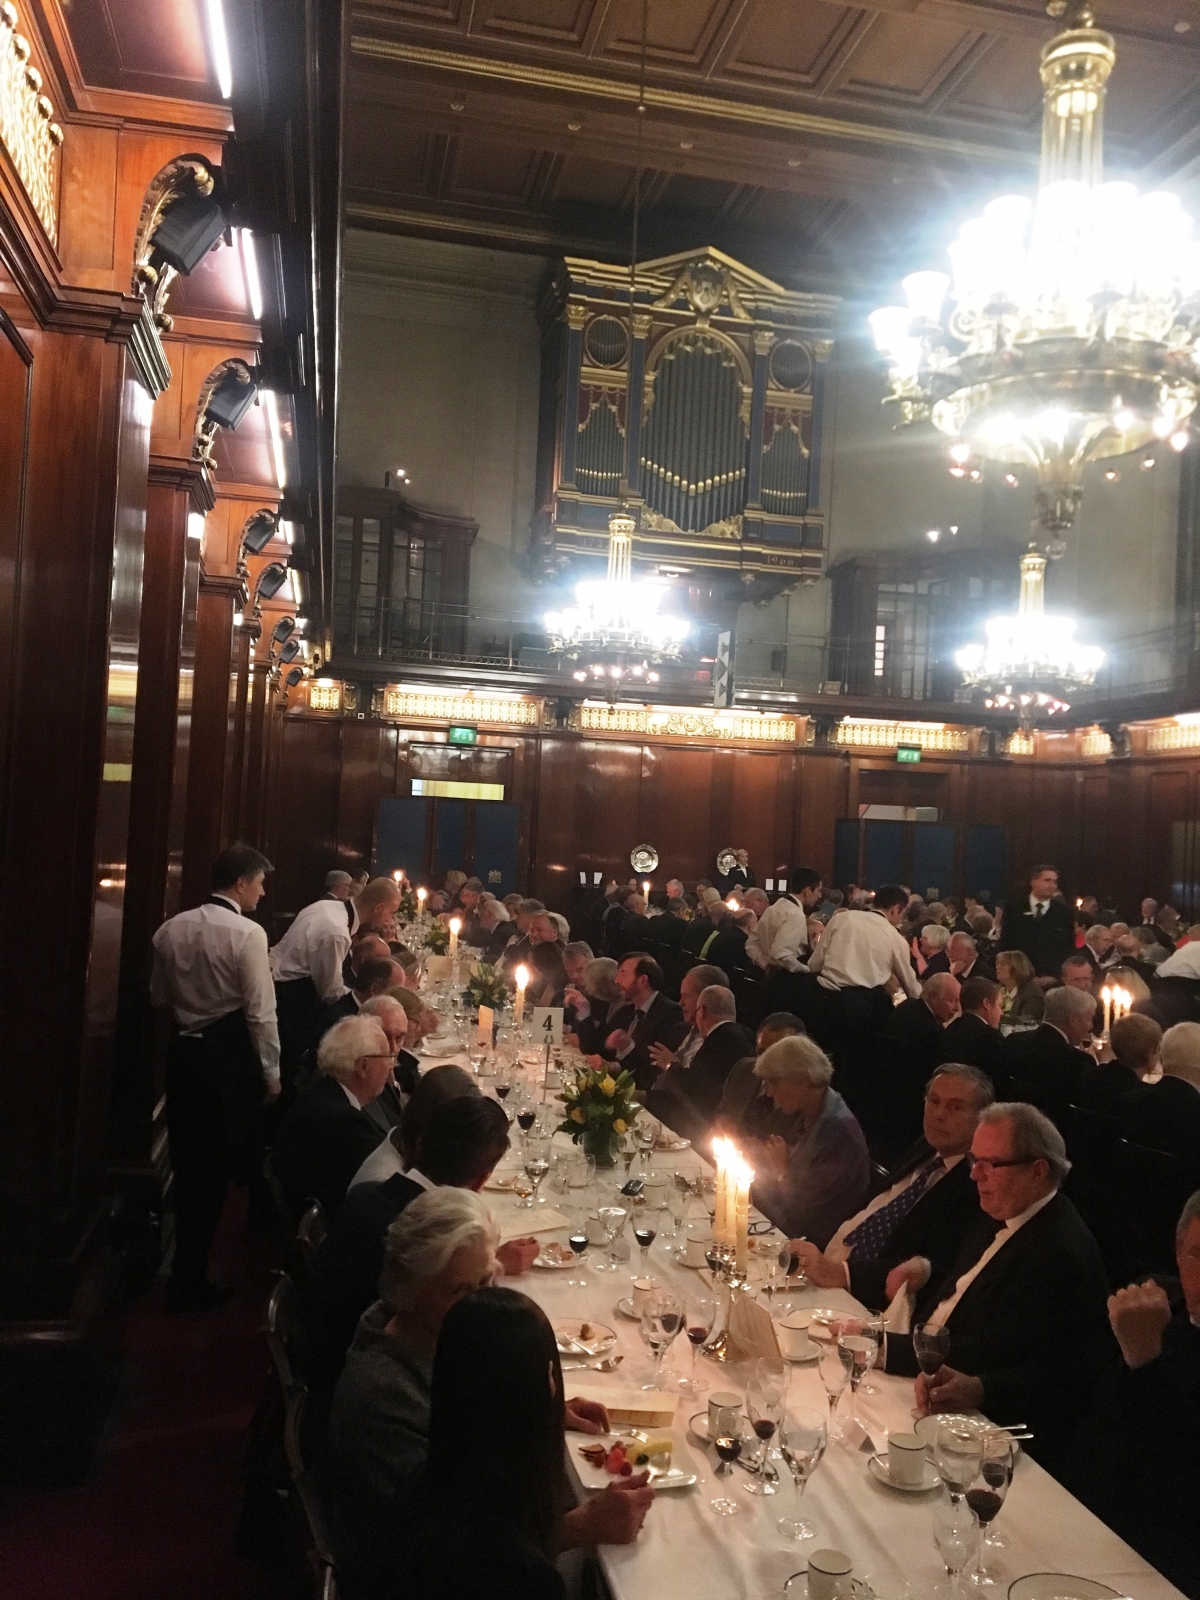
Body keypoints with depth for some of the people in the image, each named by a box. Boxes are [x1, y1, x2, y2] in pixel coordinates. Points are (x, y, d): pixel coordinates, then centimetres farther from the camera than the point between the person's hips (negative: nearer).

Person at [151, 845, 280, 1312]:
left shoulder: (171, 929, 3)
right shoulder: (247, 933, -17)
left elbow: (159, 999, 12)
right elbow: (260, 1011, -16)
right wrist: (271, 1073, -7)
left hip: (183, 1052, 6)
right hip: (230, 1056, -6)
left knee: (187, 1161, 16)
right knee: (218, 1164, 10)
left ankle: (185, 1270, 32)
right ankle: (190, 1281, 22)